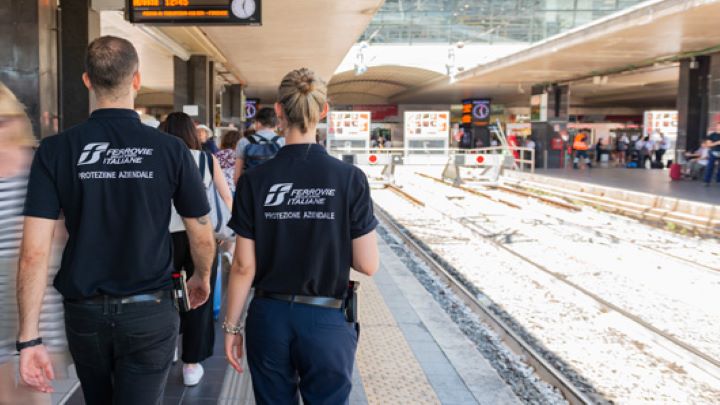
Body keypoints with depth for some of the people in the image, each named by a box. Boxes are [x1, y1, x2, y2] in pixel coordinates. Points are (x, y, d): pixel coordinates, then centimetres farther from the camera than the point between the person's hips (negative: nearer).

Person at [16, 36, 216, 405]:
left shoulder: (55, 150, -8)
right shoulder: (170, 149, -10)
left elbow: (33, 254, -12)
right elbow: (202, 239, -1)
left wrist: (29, 338, -6)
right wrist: (202, 278, 19)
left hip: (84, 312, 3)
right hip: (148, 311, -2)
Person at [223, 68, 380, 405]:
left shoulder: (255, 180, -7)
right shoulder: (349, 179, -10)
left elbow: (244, 267, -5)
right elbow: (368, 265, -8)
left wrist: (231, 326, 7)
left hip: (269, 318, 2)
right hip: (326, 321, -1)